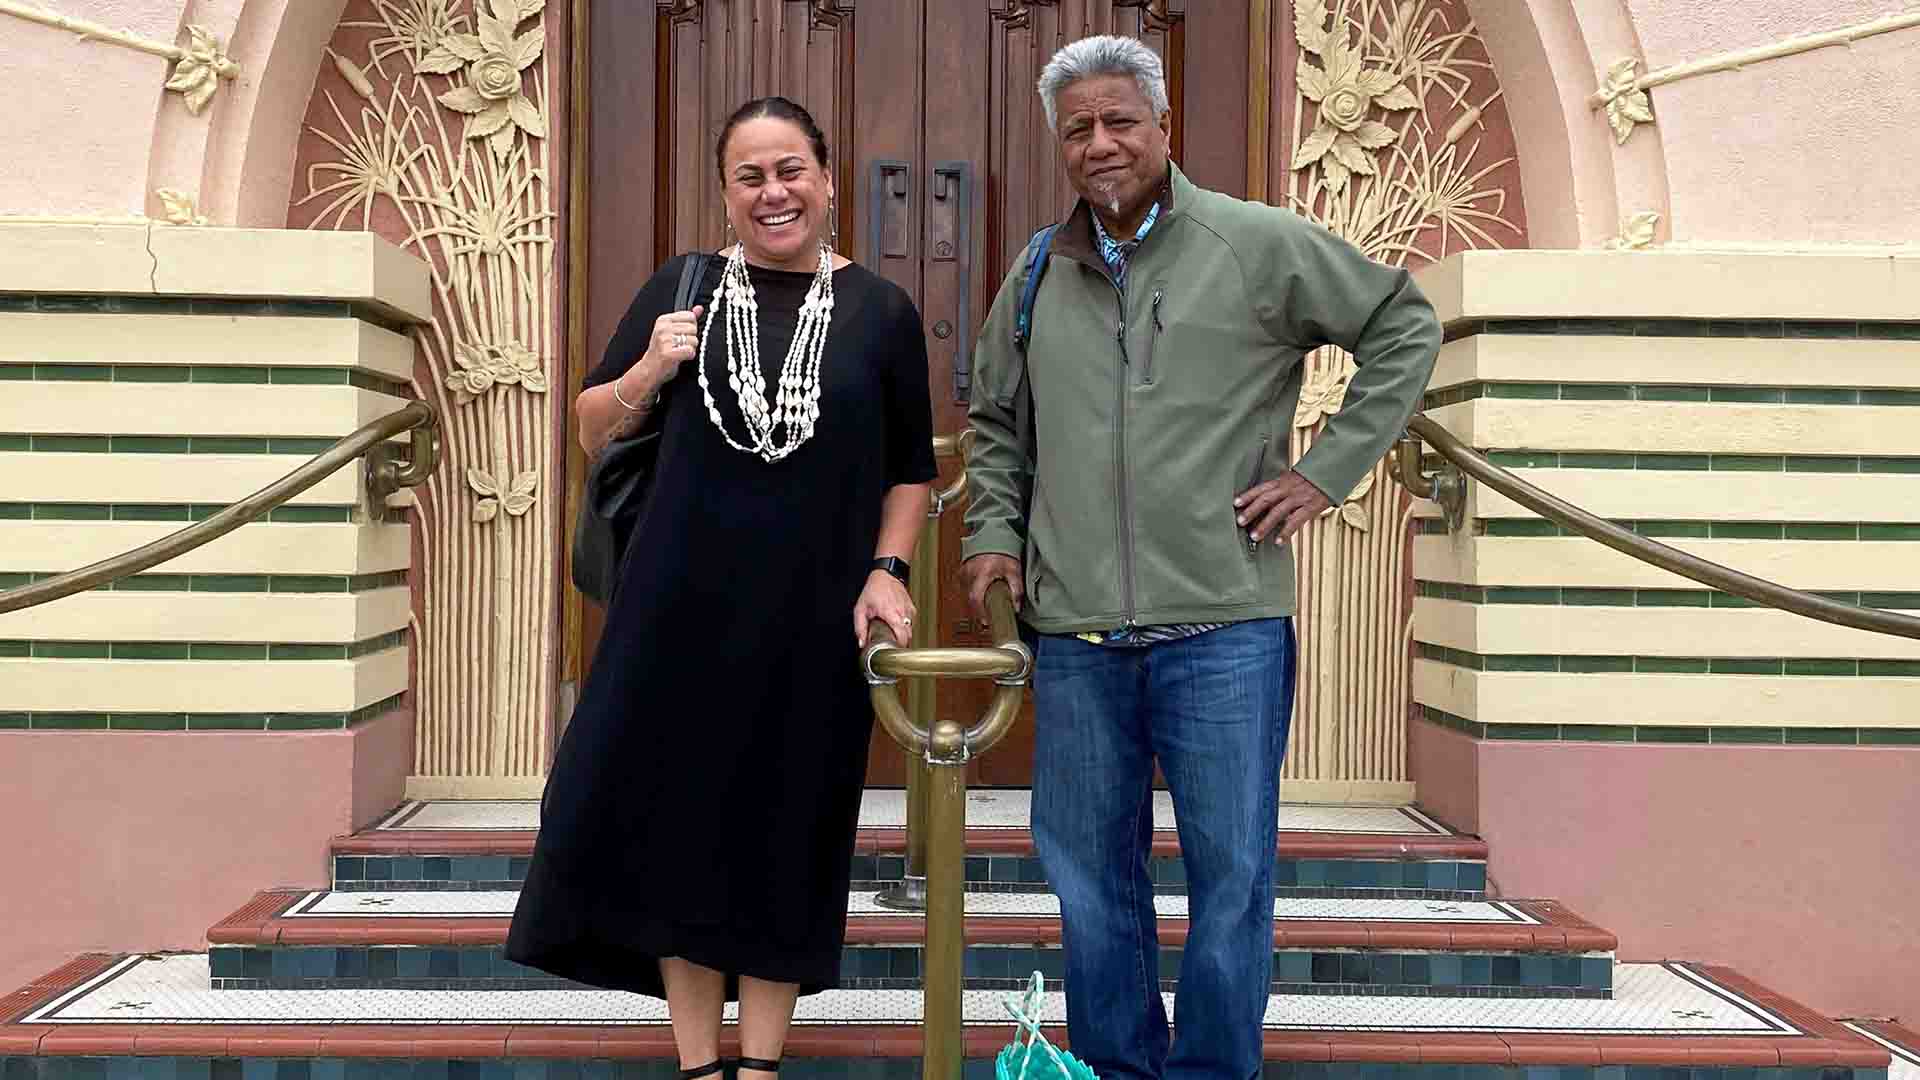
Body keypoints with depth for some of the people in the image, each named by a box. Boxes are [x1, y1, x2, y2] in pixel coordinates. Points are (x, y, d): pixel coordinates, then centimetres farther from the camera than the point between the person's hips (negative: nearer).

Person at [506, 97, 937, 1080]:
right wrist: (649, 372, -8)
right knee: (678, 819, 5)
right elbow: (592, 431, 9)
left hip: (814, 618, -1)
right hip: (683, 610, 1)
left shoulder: (880, 312, 3)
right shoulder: (680, 289, 5)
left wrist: (886, 571, -3)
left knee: (788, 834, 7)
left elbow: (910, 468, 9)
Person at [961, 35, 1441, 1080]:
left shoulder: (1260, 245, 0)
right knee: (1089, 874, 12)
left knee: (1230, 872, 4)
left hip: (1224, 625, -3)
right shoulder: (1038, 276, 12)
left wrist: (1327, 469, -1)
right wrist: (995, 531, 11)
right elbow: (996, 423, 25)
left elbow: (1404, 326, 7)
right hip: (1075, 636, 4)